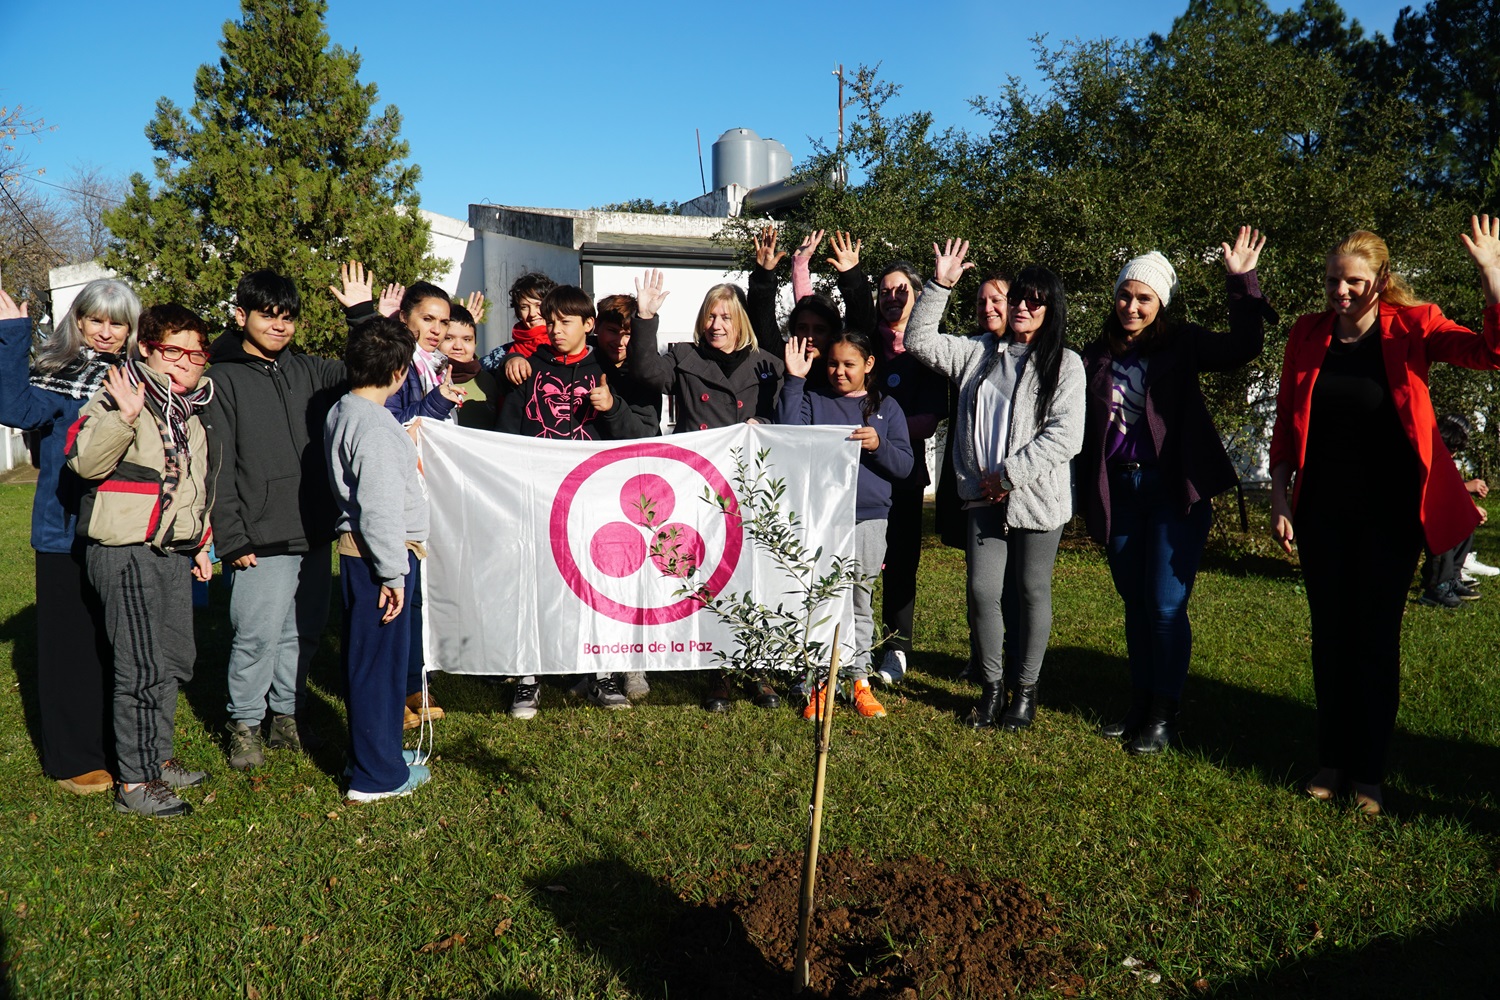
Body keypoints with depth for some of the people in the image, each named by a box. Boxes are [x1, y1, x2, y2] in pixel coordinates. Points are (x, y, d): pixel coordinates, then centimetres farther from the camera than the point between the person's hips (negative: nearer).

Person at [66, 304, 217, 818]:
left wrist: (201, 543, 24)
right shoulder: (119, 398, -9)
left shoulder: (192, 411, 15)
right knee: (142, 669, -6)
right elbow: (85, 461, -26)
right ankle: (134, 782, 5)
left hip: (174, 553, 8)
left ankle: (159, 759, 31)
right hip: (127, 552, -8)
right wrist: (124, 416, -38)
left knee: (175, 661, 16)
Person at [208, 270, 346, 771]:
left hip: (315, 533, 5)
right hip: (261, 539, -5)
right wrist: (232, 540, -11)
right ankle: (244, 723, 16)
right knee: (258, 634, -4)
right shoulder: (222, 379, -3)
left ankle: (287, 713, 28)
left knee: (303, 632, 13)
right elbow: (217, 468, -7)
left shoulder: (306, 370, 12)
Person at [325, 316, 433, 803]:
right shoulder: (373, 425, -19)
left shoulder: (341, 412, 11)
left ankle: (375, 749, 33)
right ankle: (376, 775, 8)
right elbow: (380, 506, -22)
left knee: (364, 656, 18)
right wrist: (392, 572, -19)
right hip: (379, 553, -10)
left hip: (355, 548, 10)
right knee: (380, 660, -1)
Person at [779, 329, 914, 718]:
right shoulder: (812, 400, 9)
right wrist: (794, 380, -9)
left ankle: (859, 680, 19)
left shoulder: (886, 407, 11)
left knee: (859, 601, 8)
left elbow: (904, 466, 5)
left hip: (868, 519, 1)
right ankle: (819, 681, 10)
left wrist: (877, 445, -14)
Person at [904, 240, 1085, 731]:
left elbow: (1064, 437, -12)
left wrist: (1007, 475, -14)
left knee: (1031, 591, 7)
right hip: (984, 497, 3)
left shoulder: (1065, 364, -3)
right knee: (983, 590, 1)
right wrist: (940, 285, -1)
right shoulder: (981, 352, 10)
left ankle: (1025, 689, 21)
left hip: (1037, 497, -3)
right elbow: (920, 341, 9)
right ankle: (992, 685, 19)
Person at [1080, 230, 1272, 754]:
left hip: (1174, 490, -4)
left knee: (1166, 606, -5)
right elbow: (1086, 427, 11)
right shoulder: (1097, 355, 7)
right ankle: (1140, 705, 25)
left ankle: (1164, 715, 9)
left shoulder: (1181, 344, -2)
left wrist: (1242, 281, -23)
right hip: (1118, 491, 4)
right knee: (1135, 603, 13)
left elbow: (1243, 347, -18)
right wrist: (1085, 494, 8)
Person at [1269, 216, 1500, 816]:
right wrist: (1279, 497, 0)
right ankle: (1331, 760, 24)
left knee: (1377, 638, 5)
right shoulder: (1307, 334, 2)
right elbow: (1286, 422, 5)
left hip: (1389, 516, -2)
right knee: (1330, 636, 10)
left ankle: (1369, 772, 18)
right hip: (1322, 514, 3)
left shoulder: (1411, 328, -5)